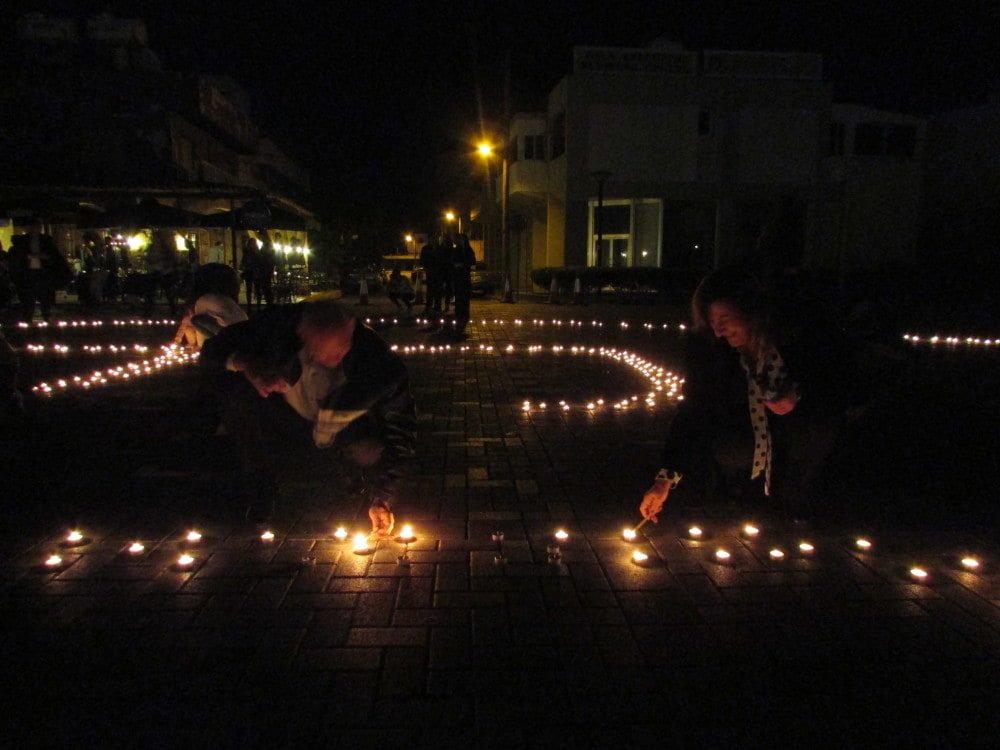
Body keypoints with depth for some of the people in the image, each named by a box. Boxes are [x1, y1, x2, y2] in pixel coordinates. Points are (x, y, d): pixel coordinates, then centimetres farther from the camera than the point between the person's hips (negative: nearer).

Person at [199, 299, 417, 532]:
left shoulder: (378, 362, -33)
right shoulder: (278, 327, -29)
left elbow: (401, 425, -23)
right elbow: (212, 351, -14)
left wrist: (382, 496, -29)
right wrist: (243, 364, -39)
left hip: (342, 432, -1)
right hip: (289, 415, 2)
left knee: (369, 454, -35)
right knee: (231, 388, -26)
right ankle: (259, 485, -7)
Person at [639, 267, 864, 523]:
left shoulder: (802, 331, -24)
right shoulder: (709, 347, -17)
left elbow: (845, 378, -13)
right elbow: (692, 409, -19)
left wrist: (800, 394, -34)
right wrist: (665, 479, -27)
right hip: (748, 432, 2)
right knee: (726, 451, -29)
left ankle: (795, 498, -5)